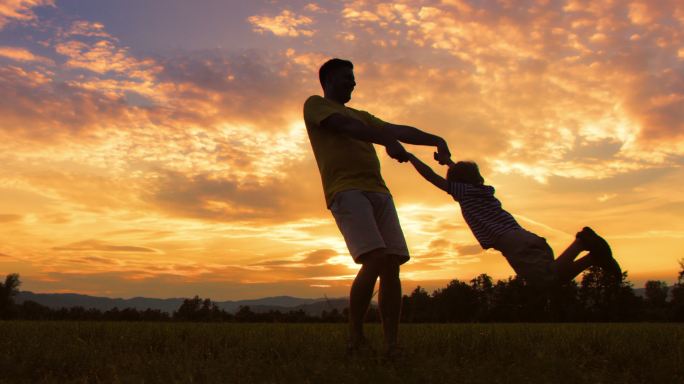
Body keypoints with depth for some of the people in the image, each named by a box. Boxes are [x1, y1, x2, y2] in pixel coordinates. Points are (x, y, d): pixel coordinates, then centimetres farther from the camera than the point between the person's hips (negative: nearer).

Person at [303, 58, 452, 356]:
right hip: (346, 190, -7)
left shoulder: (361, 115, 34)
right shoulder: (315, 104, 13)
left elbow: (398, 129, 25)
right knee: (375, 260, -22)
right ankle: (355, 338, -7)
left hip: (378, 191, 7)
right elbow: (345, 126, -7)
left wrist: (436, 140, 9)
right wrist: (389, 141, -21)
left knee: (392, 265, -5)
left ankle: (392, 346, -2)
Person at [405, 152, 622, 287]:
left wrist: (411, 157, 23)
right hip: (524, 238, 8)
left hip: (512, 242, -8)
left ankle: (580, 242, -30)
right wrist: (450, 163, 65)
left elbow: (431, 176, 12)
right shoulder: (484, 190, 30)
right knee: (554, 279, 10)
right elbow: (468, 176, 53)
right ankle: (592, 256, -5)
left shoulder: (466, 192, 9)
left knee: (549, 280, -21)